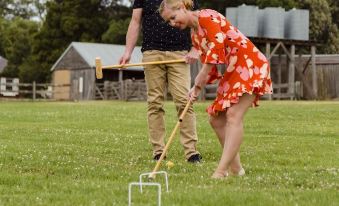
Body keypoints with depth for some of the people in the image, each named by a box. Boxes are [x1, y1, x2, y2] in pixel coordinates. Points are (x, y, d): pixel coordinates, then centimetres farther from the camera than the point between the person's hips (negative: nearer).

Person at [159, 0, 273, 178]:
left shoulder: (207, 17, -12)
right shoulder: (195, 36, 14)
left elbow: (217, 47, -22)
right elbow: (209, 68, 14)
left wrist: (198, 82, -19)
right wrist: (197, 88, -4)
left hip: (250, 64, -10)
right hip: (233, 71, 10)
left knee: (233, 115, -19)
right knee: (216, 118, 7)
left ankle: (221, 170, -25)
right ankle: (235, 167, 15)